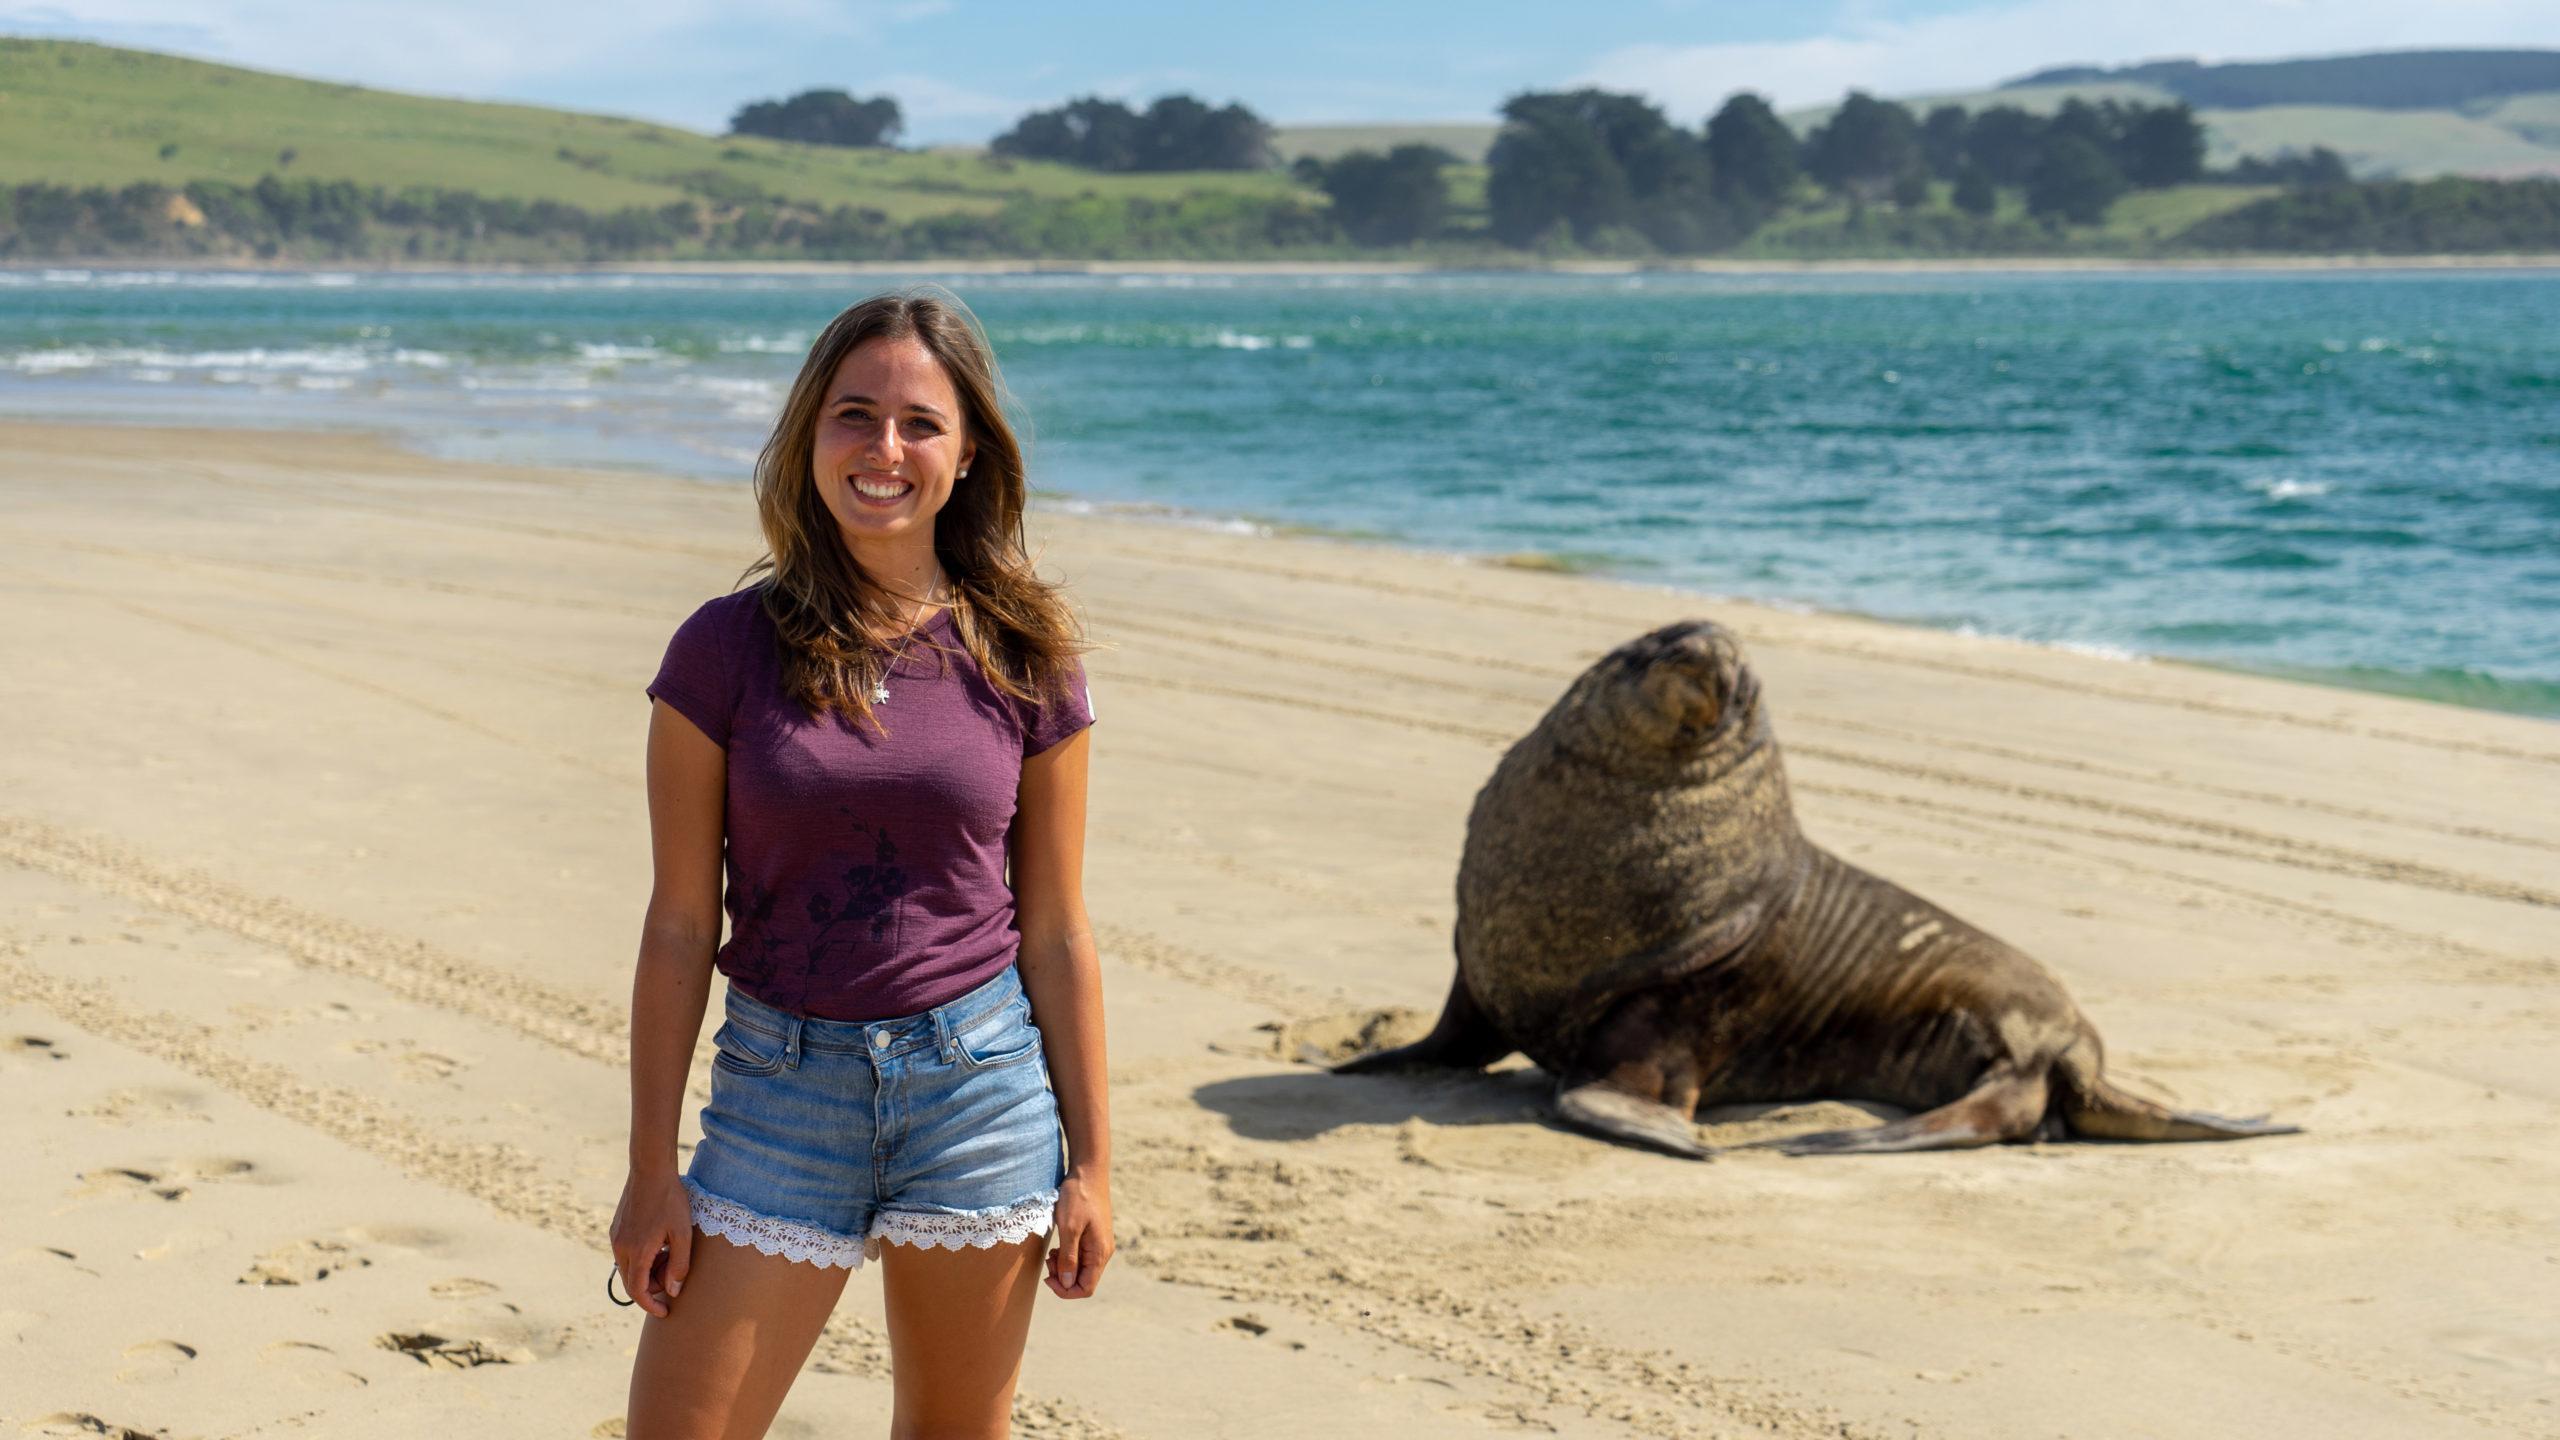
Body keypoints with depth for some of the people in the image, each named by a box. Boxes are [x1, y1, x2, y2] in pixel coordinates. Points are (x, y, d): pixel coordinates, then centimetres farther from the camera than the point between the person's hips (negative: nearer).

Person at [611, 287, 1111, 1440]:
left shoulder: (1022, 659, 0)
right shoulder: (726, 649, -4)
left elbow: (1055, 934, 4)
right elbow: (679, 929, -1)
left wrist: (1091, 1161, 3)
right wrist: (650, 1170, -2)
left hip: (980, 1083, 1)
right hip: (782, 1084, -1)